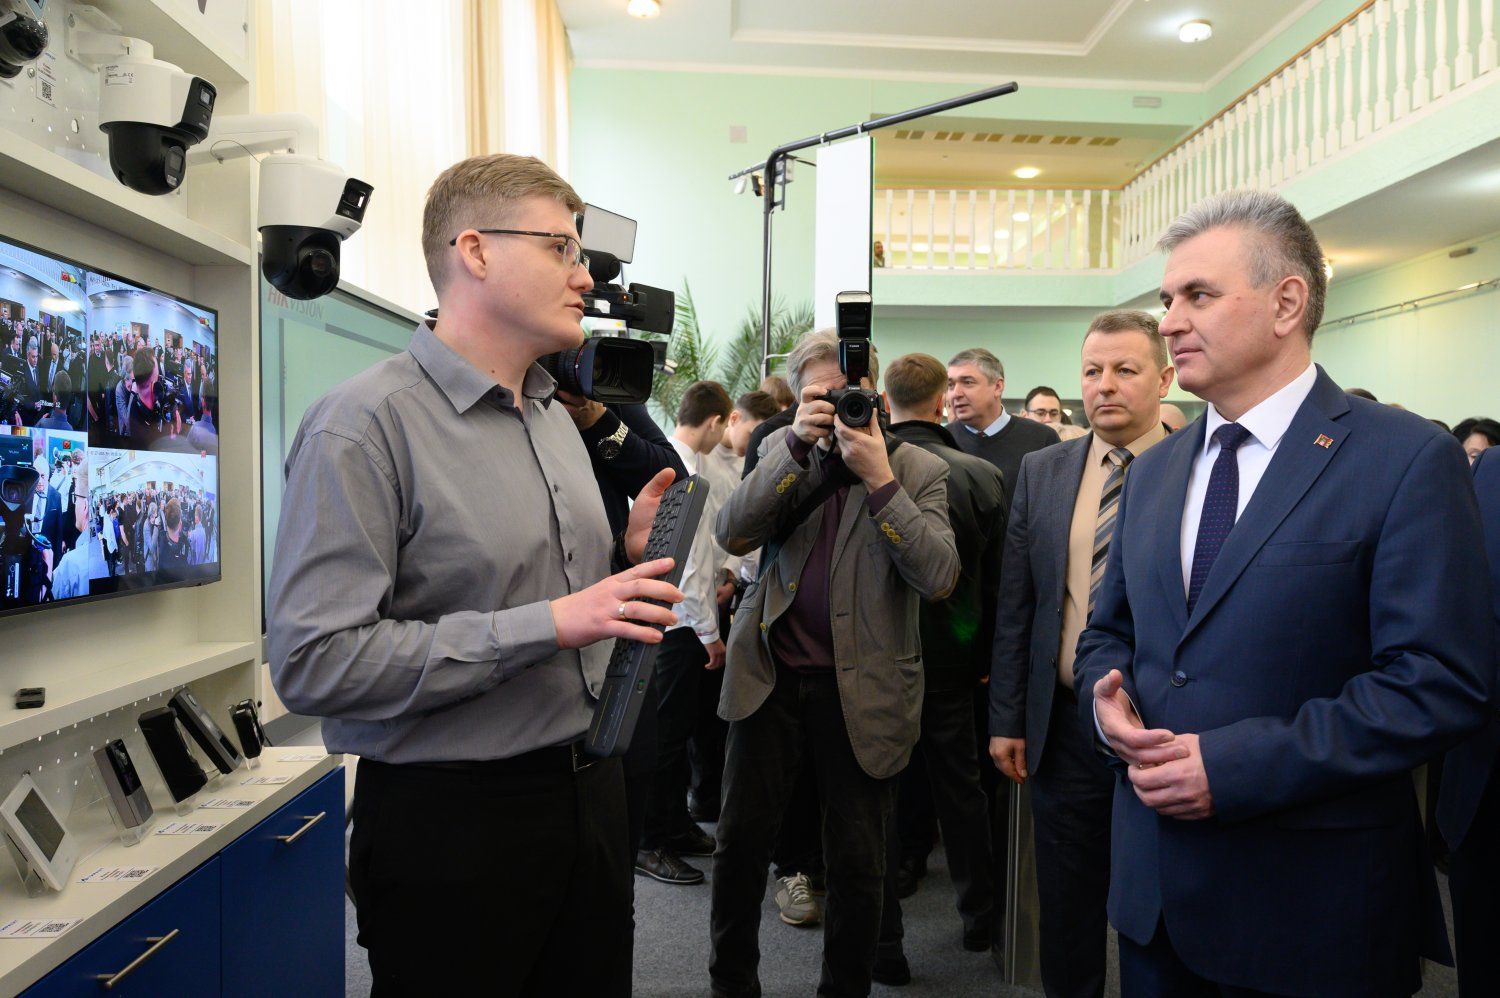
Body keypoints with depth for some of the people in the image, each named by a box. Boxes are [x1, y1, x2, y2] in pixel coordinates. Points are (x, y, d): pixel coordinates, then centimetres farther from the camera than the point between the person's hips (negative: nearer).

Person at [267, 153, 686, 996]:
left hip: (589, 791, 8)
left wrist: (625, 556, -1)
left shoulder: (556, 415, 11)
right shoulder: (366, 425, -15)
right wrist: (548, 624, -25)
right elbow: (314, 662, -23)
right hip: (451, 820, -7)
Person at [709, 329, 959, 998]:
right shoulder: (786, 453, 7)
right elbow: (731, 535, -9)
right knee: (740, 841, 12)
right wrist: (798, 445, -16)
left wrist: (880, 478, -21)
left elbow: (938, 578, -15)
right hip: (771, 674, 3)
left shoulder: (918, 470, -2)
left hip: (863, 687, -2)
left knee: (858, 861, 11)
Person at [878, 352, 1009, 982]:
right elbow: (996, 581, -1)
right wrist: (985, 659, 11)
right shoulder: (983, 476, -8)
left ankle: (884, 946, 17)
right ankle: (981, 920, 35)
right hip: (952, 663, 2)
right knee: (962, 790, 18)